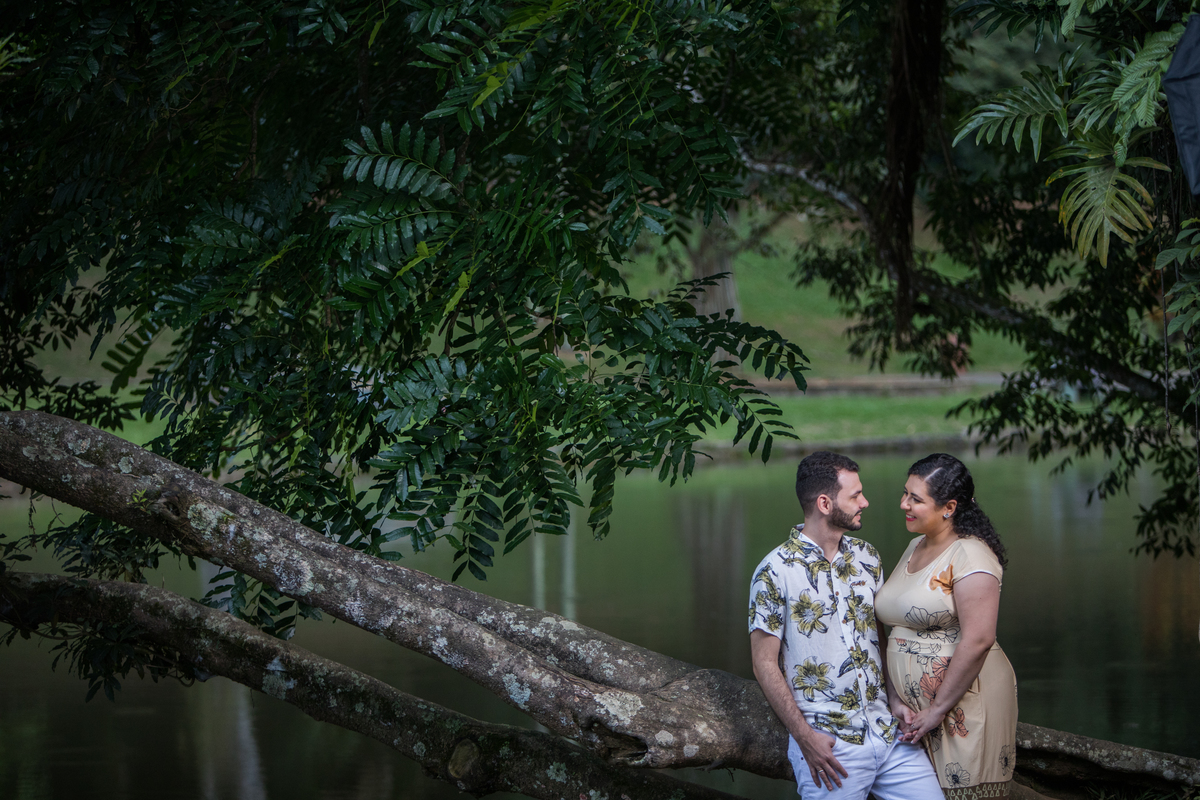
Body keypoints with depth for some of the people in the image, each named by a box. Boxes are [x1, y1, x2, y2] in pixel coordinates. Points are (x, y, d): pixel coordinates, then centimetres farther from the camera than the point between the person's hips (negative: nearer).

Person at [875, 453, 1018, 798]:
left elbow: (977, 641, -21)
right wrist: (896, 700, -3)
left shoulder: (970, 556, -13)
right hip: (915, 711, 8)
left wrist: (937, 711, -18)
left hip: (965, 704, -8)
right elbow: (898, 633, 10)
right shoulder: (914, 549, 12)